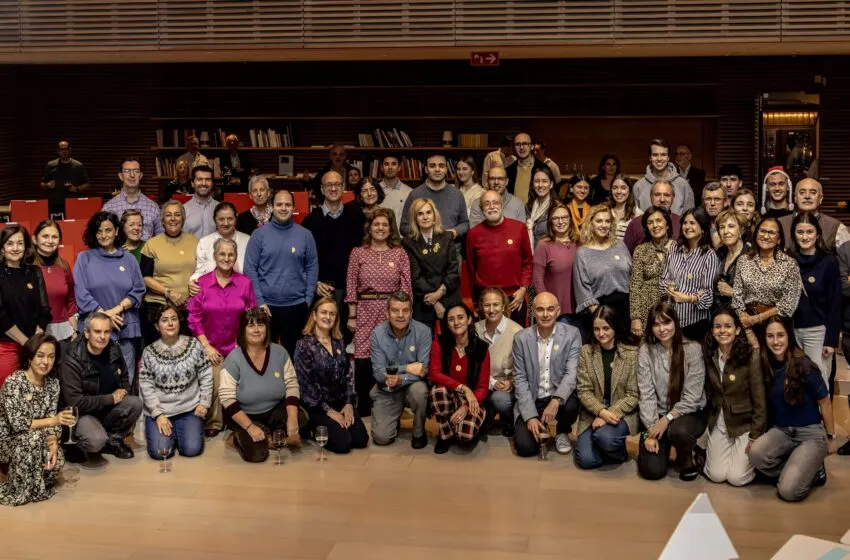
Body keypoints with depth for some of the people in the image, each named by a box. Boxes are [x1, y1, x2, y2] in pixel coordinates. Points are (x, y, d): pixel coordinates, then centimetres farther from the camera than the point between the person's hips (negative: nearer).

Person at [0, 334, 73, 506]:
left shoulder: (53, 383, -4)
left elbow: (51, 421, -3)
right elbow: (17, 423, -26)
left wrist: (53, 444, -21)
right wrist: (53, 420, -28)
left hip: (35, 440, 5)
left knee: (57, 462, -22)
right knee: (33, 438, -35)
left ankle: (36, 483, 12)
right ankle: (22, 491, -15)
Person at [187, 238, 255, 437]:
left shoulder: (245, 282, 1)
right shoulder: (202, 283, -2)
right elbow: (194, 318, 0)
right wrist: (206, 346, -6)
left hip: (237, 347, 1)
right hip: (212, 347, -1)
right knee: (214, 386, -7)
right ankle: (213, 424, 11)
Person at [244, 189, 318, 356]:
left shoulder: (305, 235, 2)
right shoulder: (259, 234, -1)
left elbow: (312, 267, 5)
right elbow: (250, 269, -3)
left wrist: (308, 299, -2)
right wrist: (259, 300, -8)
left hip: (296, 305, 1)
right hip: (266, 305, -1)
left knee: (292, 351, 10)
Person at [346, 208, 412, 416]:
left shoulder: (400, 254, 7)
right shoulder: (358, 253, 7)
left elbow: (406, 288, 5)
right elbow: (351, 286, 5)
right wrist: (352, 316, 1)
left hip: (392, 312, 0)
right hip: (365, 312, 0)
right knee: (362, 362, -5)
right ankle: (362, 410, 8)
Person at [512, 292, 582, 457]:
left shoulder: (572, 334, -7)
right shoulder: (521, 338, -5)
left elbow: (571, 373, -14)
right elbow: (520, 380, -4)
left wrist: (556, 401, -32)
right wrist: (530, 416, -15)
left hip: (560, 398, 0)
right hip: (532, 401, 0)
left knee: (571, 406, -34)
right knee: (525, 446, -19)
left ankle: (561, 431, 3)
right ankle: (543, 428, 19)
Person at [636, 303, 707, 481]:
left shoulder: (692, 349, -12)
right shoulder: (646, 351, -5)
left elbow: (692, 397, -14)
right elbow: (647, 394, -8)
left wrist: (667, 419, -21)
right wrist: (651, 429, -17)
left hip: (689, 413, -2)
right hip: (659, 415, 2)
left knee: (678, 431, -38)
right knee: (652, 470, -14)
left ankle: (686, 455, -1)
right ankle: (663, 445, 22)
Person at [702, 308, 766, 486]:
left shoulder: (750, 357, -17)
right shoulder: (708, 356, -4)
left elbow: (759, 400, -13)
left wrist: (755, 437, -13)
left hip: (745, 423, -3)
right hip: (718, 423, 3)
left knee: (737, 478, -10)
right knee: (716, 475, -6)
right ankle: (711, 453, 25)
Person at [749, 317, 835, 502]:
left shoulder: (803, 366, -15)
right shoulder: (765, 366, -1)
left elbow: (825, 403, -3)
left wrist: (830, 437, 6)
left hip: (811, 433, -4)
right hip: (781, 431, 4)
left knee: (789, 491, -22)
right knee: (756, 453, -31)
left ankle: (813, 471, 12)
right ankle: (792, 471, 1)